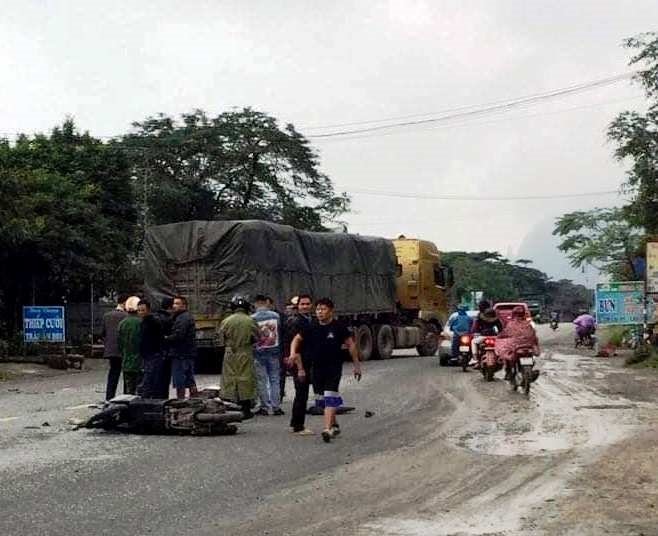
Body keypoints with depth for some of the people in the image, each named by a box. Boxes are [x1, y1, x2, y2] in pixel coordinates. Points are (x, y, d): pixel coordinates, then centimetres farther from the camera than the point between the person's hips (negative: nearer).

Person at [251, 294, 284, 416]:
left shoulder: (252, 318, -10)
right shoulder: (276, 316, -1)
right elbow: (281, 333, 6)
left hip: (259, 352, -2)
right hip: (274, 351, 2)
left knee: (261, 381, 4)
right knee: (275, 379, 8)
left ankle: (265, 407, 4)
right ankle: (276, 407, 7)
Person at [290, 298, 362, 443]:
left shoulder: (338, 327, -7)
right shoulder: (311, 328, 2)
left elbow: (351, 345, 0)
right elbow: (297, 339, 13)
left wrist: (356, 365, 0)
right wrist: (293, 353, -6)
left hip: (334, 367, -5)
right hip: (317, 367, 5)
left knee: (330, 397, -17)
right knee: (322, 399, 12)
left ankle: (327, 429, -23)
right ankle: (334, 425, 31)